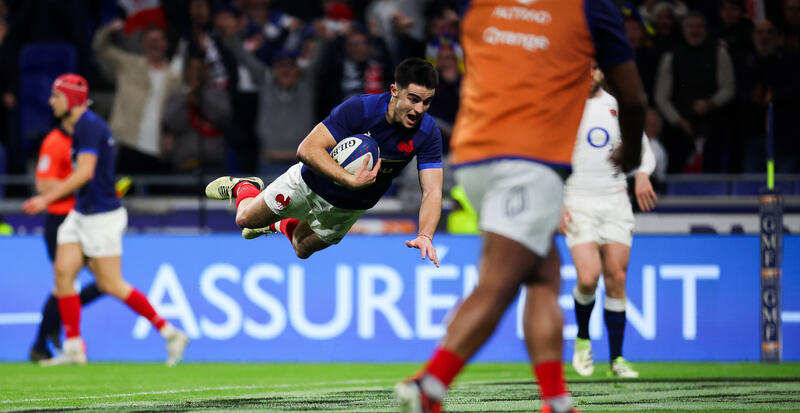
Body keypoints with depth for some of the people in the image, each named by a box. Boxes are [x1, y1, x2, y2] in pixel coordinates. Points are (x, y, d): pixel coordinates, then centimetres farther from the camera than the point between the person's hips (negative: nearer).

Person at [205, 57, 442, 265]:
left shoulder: (428, 133, -28)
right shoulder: (359, 109, -36)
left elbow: (432, 191, -30)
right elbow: (308, 150, -37)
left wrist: (425, 235, -48)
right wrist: (350, 180, -49)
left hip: (349, 207, 3)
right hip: (313, 183, -3)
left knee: (303, 250, 23)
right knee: (246, 219, 13)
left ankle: (281, 224, 56)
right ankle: (245, 188, 47)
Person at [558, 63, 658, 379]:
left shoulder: (619, 106, 9)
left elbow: (643, 150, 13)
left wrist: (642, 174, -10)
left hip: (615, 202, 3)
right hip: (577, 203, -3)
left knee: (616, 279, -3)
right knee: (588, 278, -17)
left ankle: (616, 359, 5)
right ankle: (582, 339, 11)